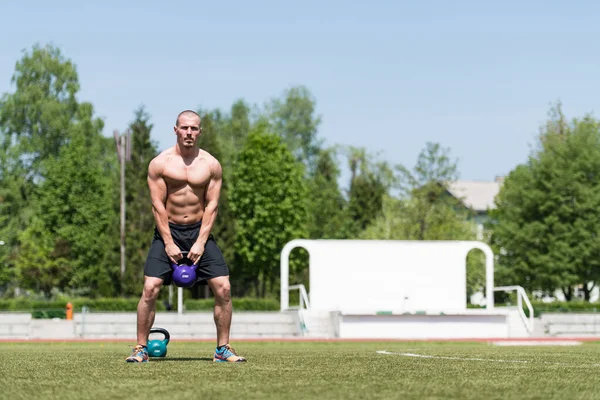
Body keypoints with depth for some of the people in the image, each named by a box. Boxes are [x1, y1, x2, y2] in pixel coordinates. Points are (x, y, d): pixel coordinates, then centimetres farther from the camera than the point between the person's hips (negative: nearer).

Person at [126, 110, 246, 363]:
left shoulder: (211, 165, -1)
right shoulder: (159, 163, -5)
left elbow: (211, 206, -2)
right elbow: (158, 205, -7)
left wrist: (200, 243, -11)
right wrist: (169, 243, -14)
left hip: (199, 230, 2)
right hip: (168, 230, -1)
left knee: (223, 287, -9)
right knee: (150, 288, -14)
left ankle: (223, 349, 4)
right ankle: (141, 349, -3)